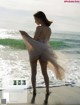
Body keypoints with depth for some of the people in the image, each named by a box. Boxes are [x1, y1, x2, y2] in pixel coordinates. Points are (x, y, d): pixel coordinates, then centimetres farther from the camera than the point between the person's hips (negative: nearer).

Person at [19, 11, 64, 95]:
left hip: (35, 51, -5)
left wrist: (26, 35, -3)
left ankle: (34, 90, 9)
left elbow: (34, 40, -14)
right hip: (44, 52, 6)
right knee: (44, 72, 15)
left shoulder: (39, 28, -12)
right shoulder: (49, 29, 9)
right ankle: (47, 90, 14)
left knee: (33, 72, 8)